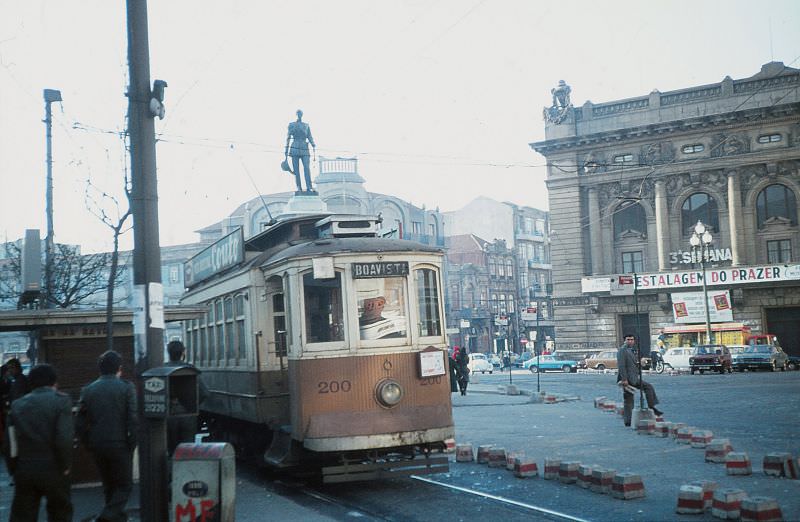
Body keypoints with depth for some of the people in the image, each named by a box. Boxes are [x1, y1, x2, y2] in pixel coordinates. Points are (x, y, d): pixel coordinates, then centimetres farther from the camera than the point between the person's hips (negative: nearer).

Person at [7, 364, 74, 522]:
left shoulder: (17, 405, 9)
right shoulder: (61, 400, -6)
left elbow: (11, 443, 7)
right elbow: (64, 438, -16)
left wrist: (14, 470, 13)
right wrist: (65, 466, -6)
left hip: (24, 469, 4)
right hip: (52, 469, -3)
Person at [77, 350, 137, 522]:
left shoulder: (88, 390, 4)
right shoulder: (126, 388, -7)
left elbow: (81, 423, 4)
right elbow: (133, 419, -13)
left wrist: (89, 444, 12)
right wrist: (131, 444, -4)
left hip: (97, 445, 4)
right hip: (120, 445, -4)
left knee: (108, 484, 19)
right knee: (124, 485, 6)